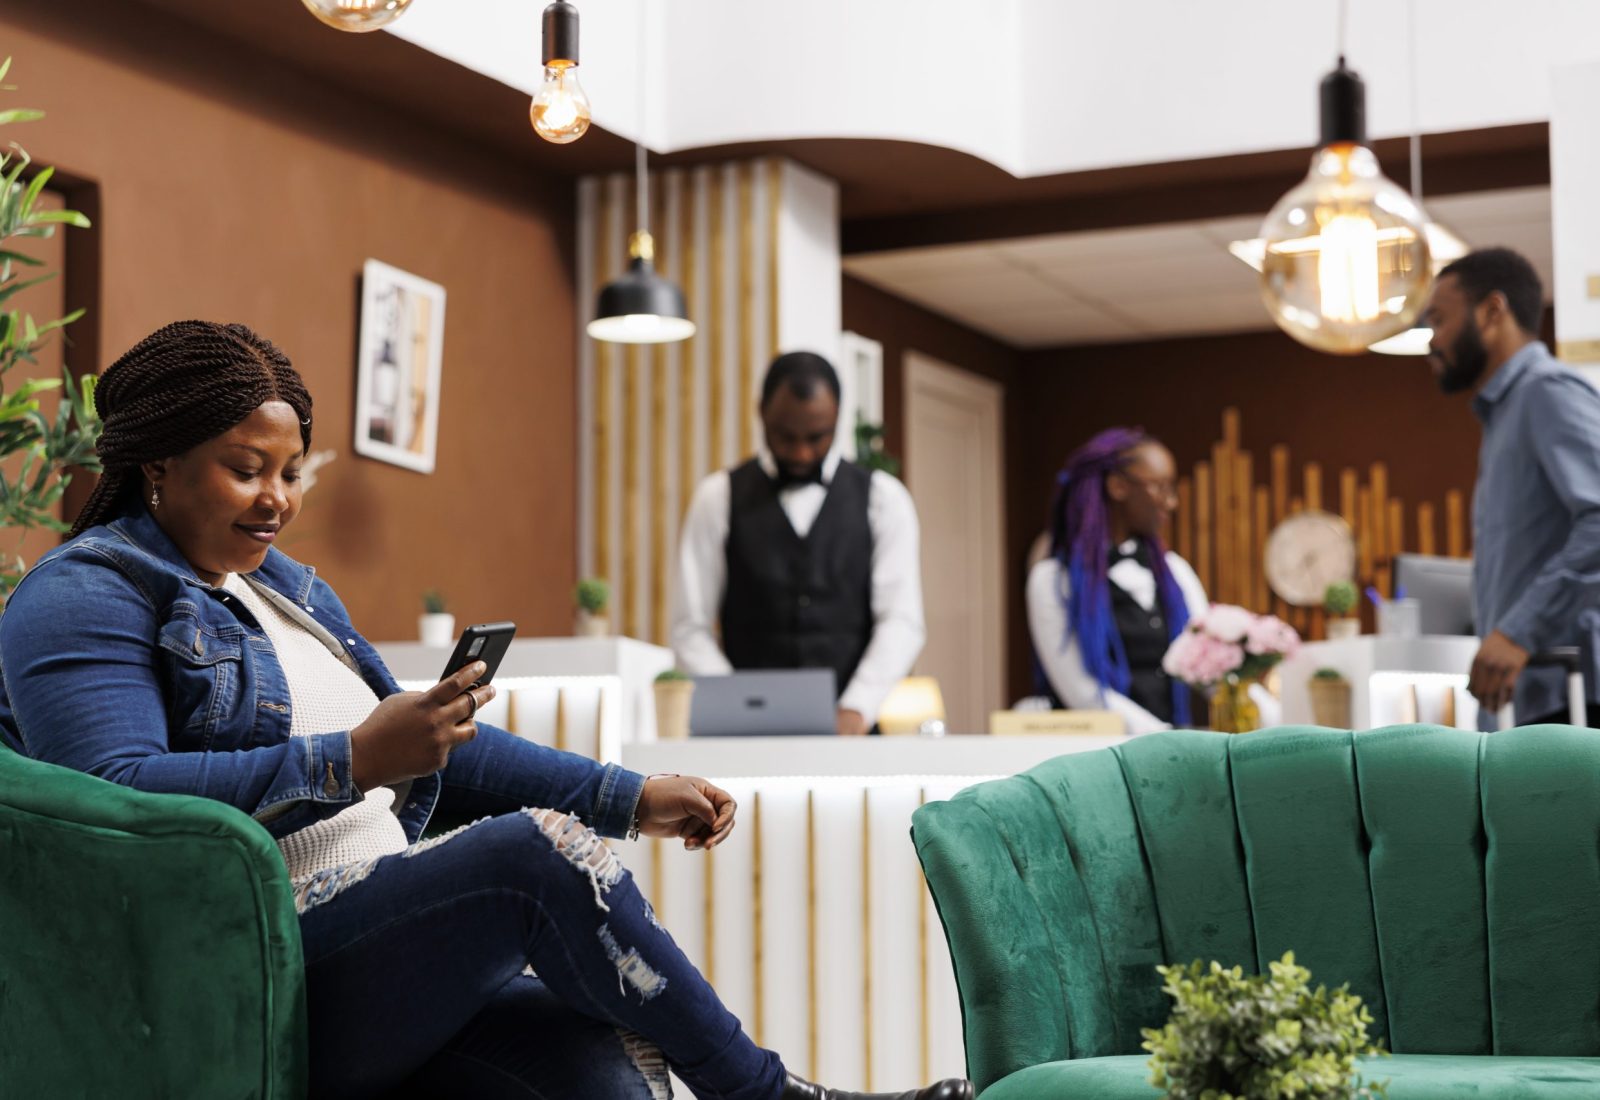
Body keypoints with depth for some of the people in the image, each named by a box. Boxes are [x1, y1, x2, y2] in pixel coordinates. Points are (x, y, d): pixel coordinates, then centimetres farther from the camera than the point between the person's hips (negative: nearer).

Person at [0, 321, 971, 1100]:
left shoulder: (286, 587, 24)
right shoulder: (83, 595, -1)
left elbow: (438, 751, 24)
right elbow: (116, 795, -19)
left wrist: (631, 798, 13)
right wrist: (352, 764, -25)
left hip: (389, 953, 7)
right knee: (543, 848, -25)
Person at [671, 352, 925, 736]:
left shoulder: (882, 499, 8)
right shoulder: (719, 499, 7)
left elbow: (901, 621, -1)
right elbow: (691, 629, 4)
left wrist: (855, 711, -16)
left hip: (850, 732, 0)